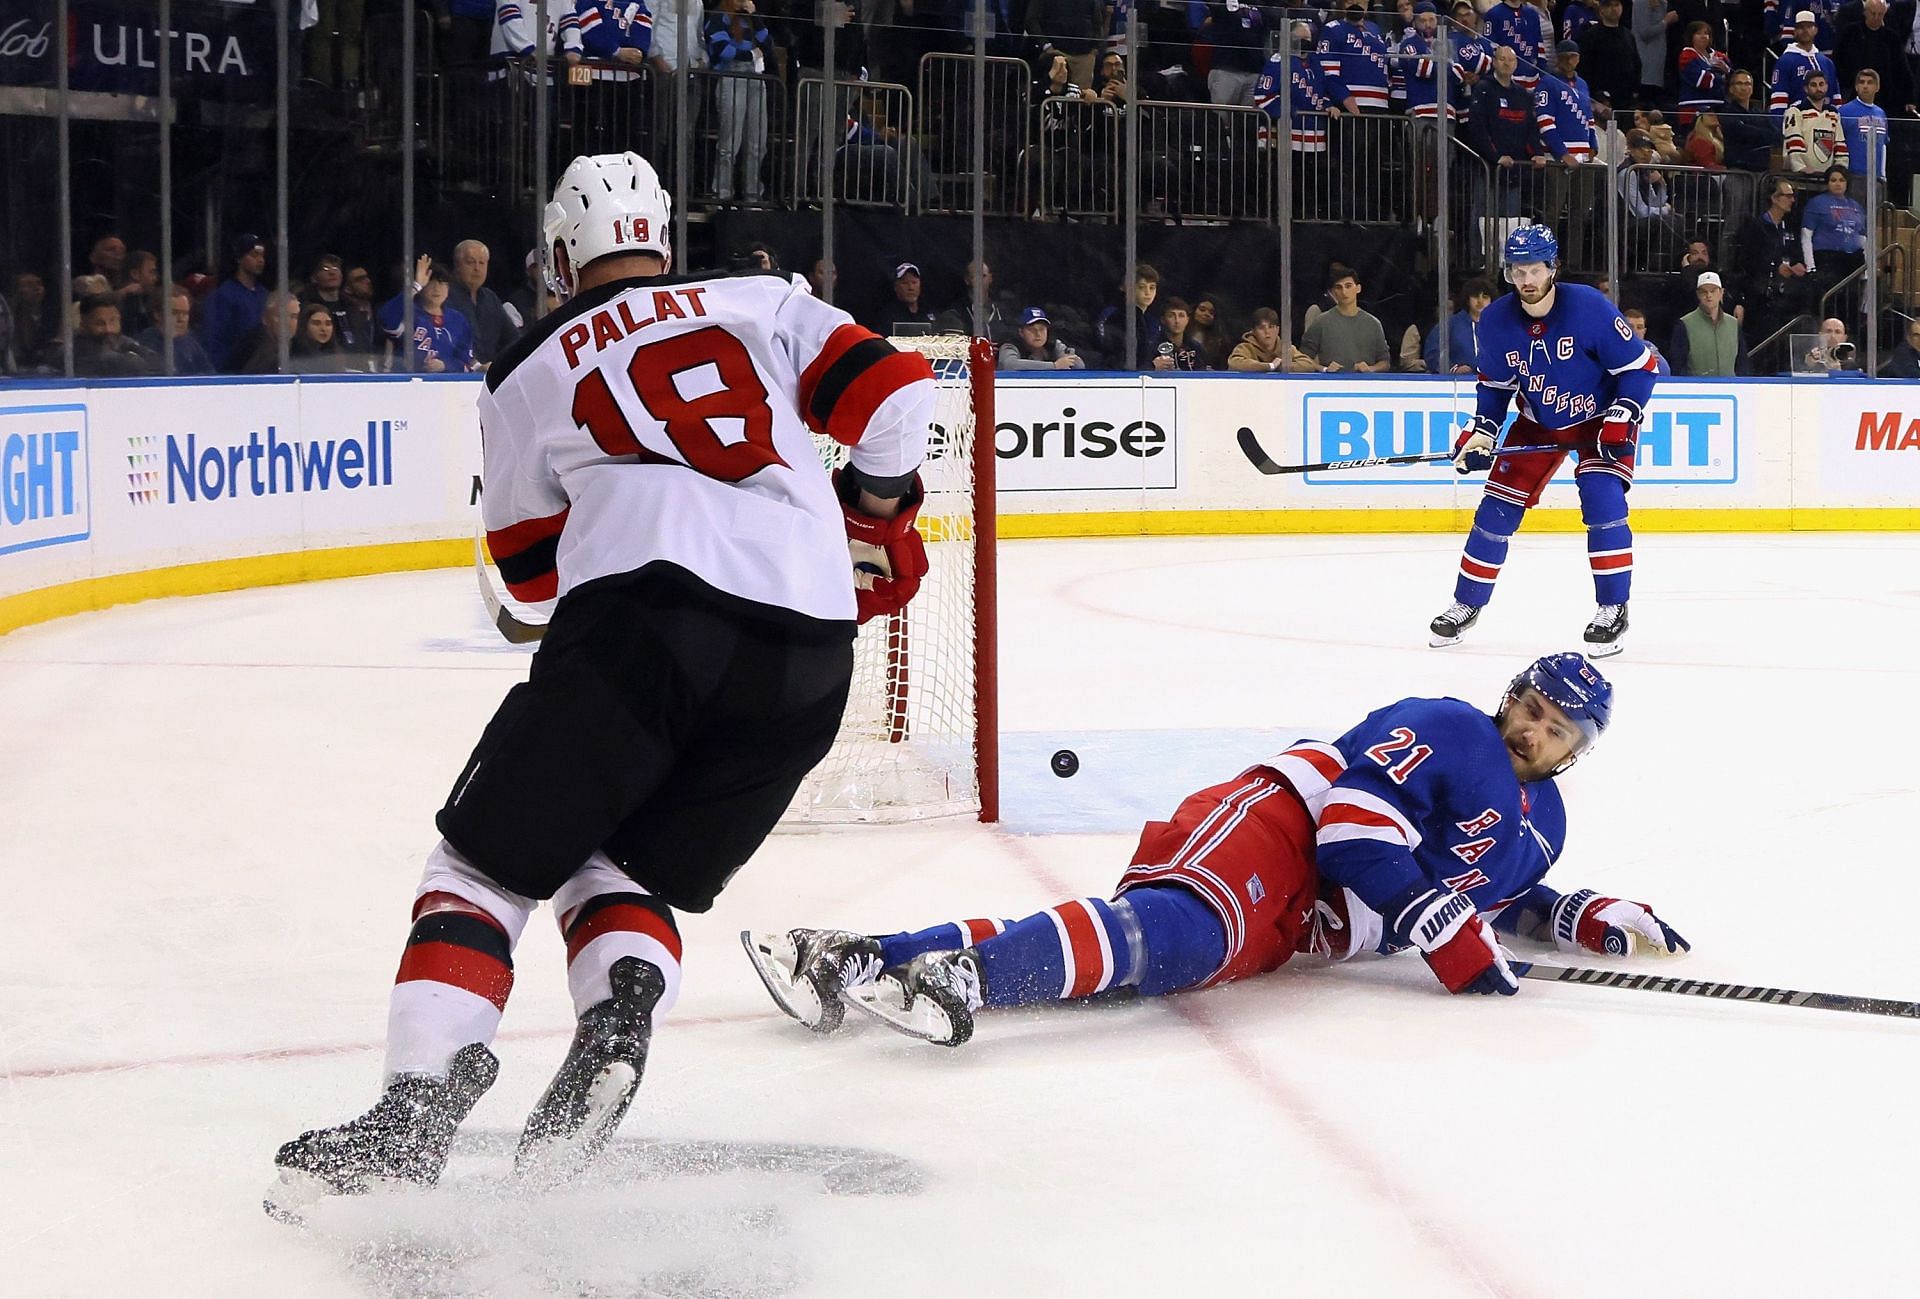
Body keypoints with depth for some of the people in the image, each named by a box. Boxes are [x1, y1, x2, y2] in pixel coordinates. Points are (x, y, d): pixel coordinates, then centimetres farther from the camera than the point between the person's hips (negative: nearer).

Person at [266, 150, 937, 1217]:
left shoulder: (528, 374, 21)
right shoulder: (766, 303, 23)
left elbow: (532, 567, 27)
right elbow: (893, 390, 13)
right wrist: (878, 513, 29)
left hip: (645, 614, -3)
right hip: (810, 648, 3)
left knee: (487, 863, 5)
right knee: (627, 877, 18)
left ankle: (416, 1111, -13)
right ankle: (618, 1023, -14)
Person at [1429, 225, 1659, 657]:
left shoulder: (1589, 307, -25)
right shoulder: (1496, 321, -12)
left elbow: (1640, 365, -18)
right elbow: (1495, 384, 5)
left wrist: (1620, 420, -24)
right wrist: (1480, 433, -6)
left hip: (1598, 419, -4)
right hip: (1538, 424, 4)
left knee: (1602, 500, -23)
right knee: (1498, 508, 0)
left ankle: (1613, 609, -12)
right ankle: (1466, 605, 15)